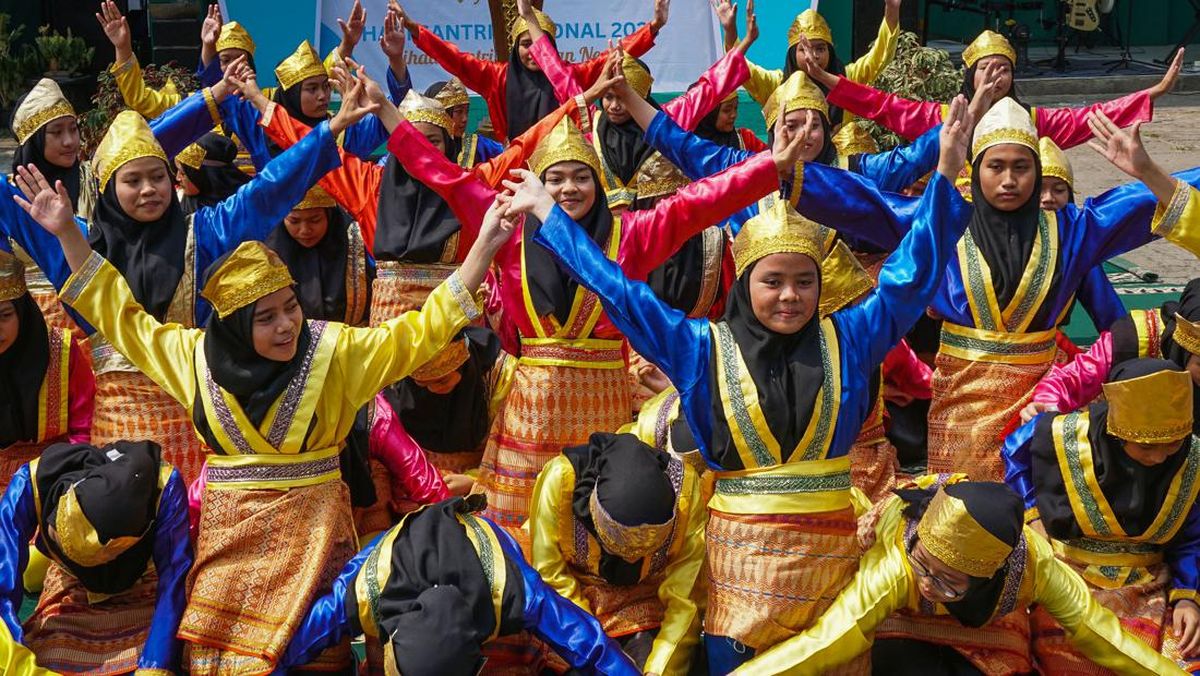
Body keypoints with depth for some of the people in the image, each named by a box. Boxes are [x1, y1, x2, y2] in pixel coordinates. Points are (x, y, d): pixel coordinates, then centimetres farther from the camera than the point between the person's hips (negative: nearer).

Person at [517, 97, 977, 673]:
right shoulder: (704, 347, 0)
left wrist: (944, 177, -6)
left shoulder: (845, 340, 3)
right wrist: (547, 212, 4)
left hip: (829, 549, 1)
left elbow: (908, 278, 2)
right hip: (740, 550, -1)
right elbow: (618, 291, 2)